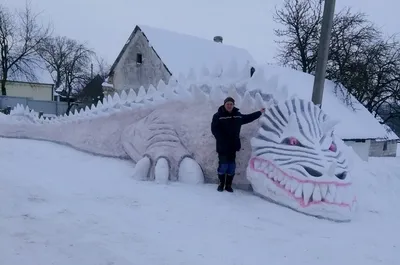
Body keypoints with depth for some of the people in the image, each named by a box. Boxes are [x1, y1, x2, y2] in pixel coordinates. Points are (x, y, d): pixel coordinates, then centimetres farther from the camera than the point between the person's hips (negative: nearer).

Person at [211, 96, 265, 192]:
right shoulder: (218, 116, -5)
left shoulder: (238, 115, 10)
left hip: (233, 146, 5)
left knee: (232, 166, 7)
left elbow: (248, 118, 26)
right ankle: (221, 184, 15)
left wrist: (259, 112, 30)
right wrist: (222, 140, -18)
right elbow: (214, 129, -10)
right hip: (223, 147, -4)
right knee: (223, 165, -5)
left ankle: (228, 185, 19)